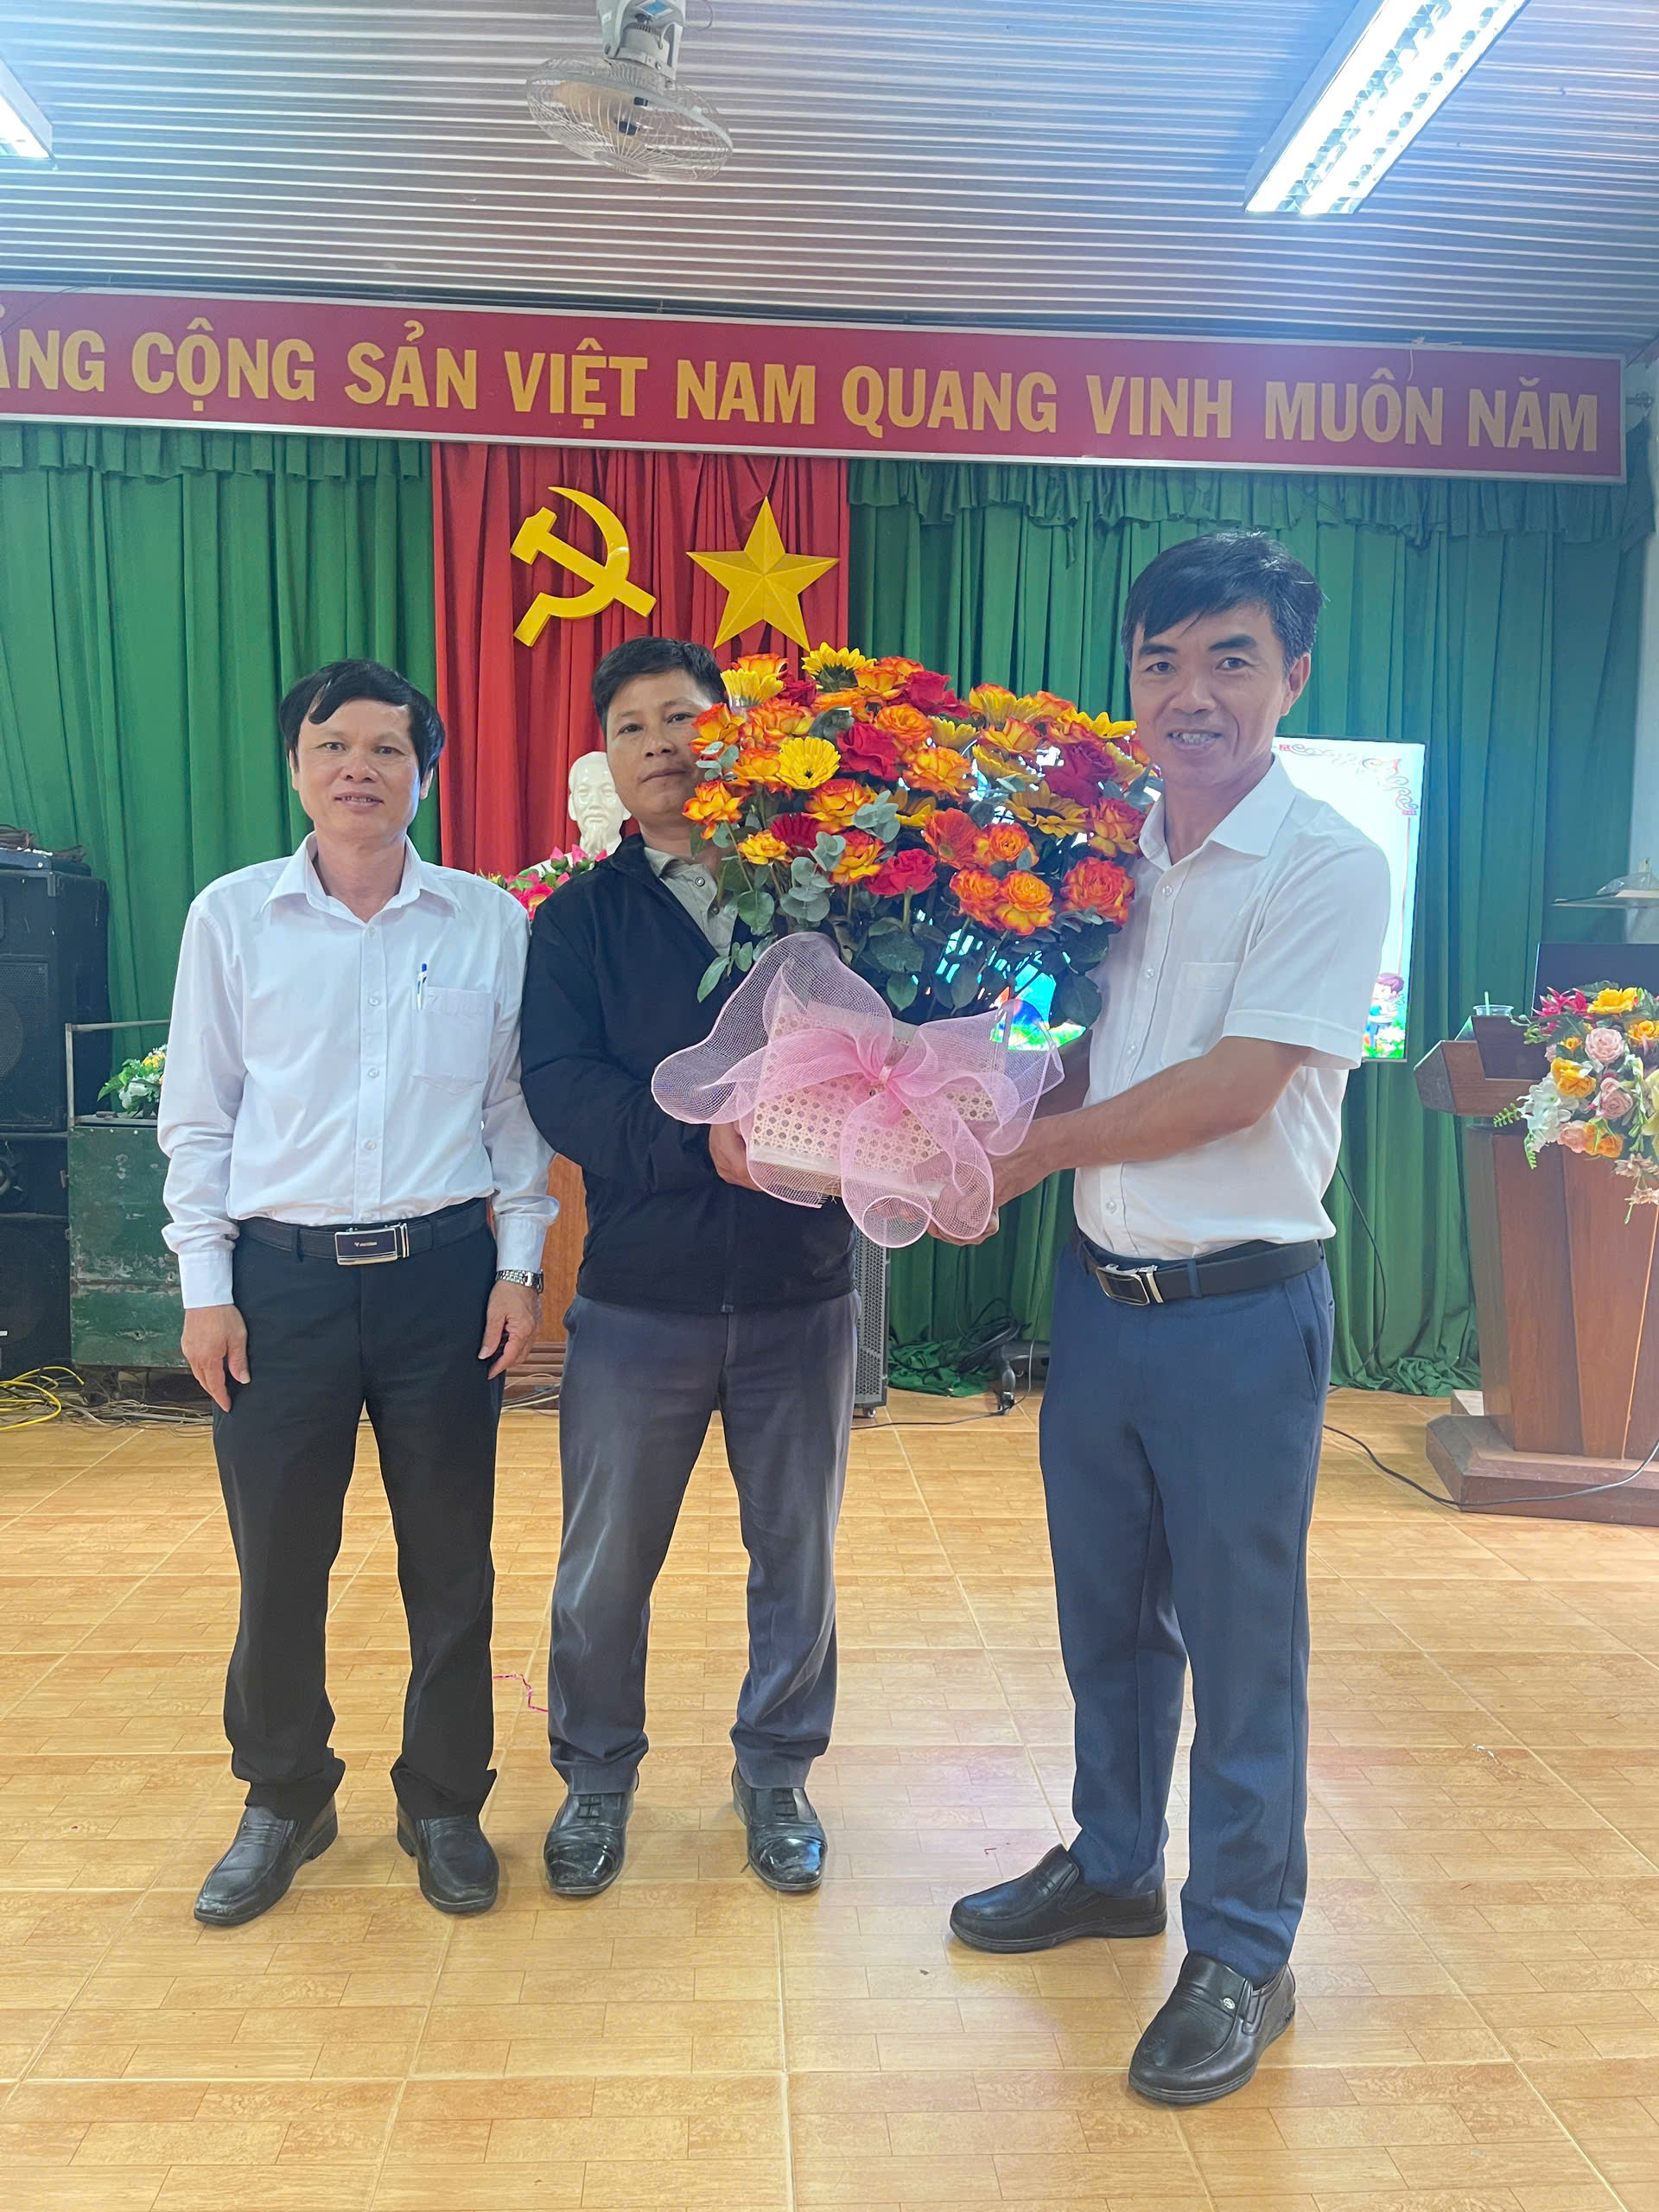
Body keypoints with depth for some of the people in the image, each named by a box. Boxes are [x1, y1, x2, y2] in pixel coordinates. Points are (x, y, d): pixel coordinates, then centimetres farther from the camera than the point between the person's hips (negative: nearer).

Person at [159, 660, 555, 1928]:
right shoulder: (231, 917, 2)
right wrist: (207, 1285, 0)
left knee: (451, 1559, 9)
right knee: (278, 1559, 9)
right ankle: (285, 1801, 32)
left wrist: (521, 1263, 1)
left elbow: (515, 1106, 6)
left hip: (443, 1270, 0)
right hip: (280, 1276, 0)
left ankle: (445, 1803, 29)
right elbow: (197, 1116, 4)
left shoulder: (490, 920, 2)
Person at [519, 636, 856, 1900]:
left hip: (800, 1290, 0)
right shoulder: (580, 920, 3)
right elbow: (562, 1088, -11)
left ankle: (777, 1771, 37)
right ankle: (598, 1774, 37)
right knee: (606, 1562, 13)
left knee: (798, 1555, 14)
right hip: (640, 1294, 0)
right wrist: (705, 1141, -25)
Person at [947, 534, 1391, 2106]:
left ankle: (1242, 1953, 27)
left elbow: (1235, 1087, -18)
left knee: (1239, 1639, 8)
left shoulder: (1327, 867, -11)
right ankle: (1113, 1866, 41)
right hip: (1101, 1292, 6)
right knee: (1104, 1613, 19)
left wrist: (1043, 1143, -10)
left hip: (1239, 1311, -6)